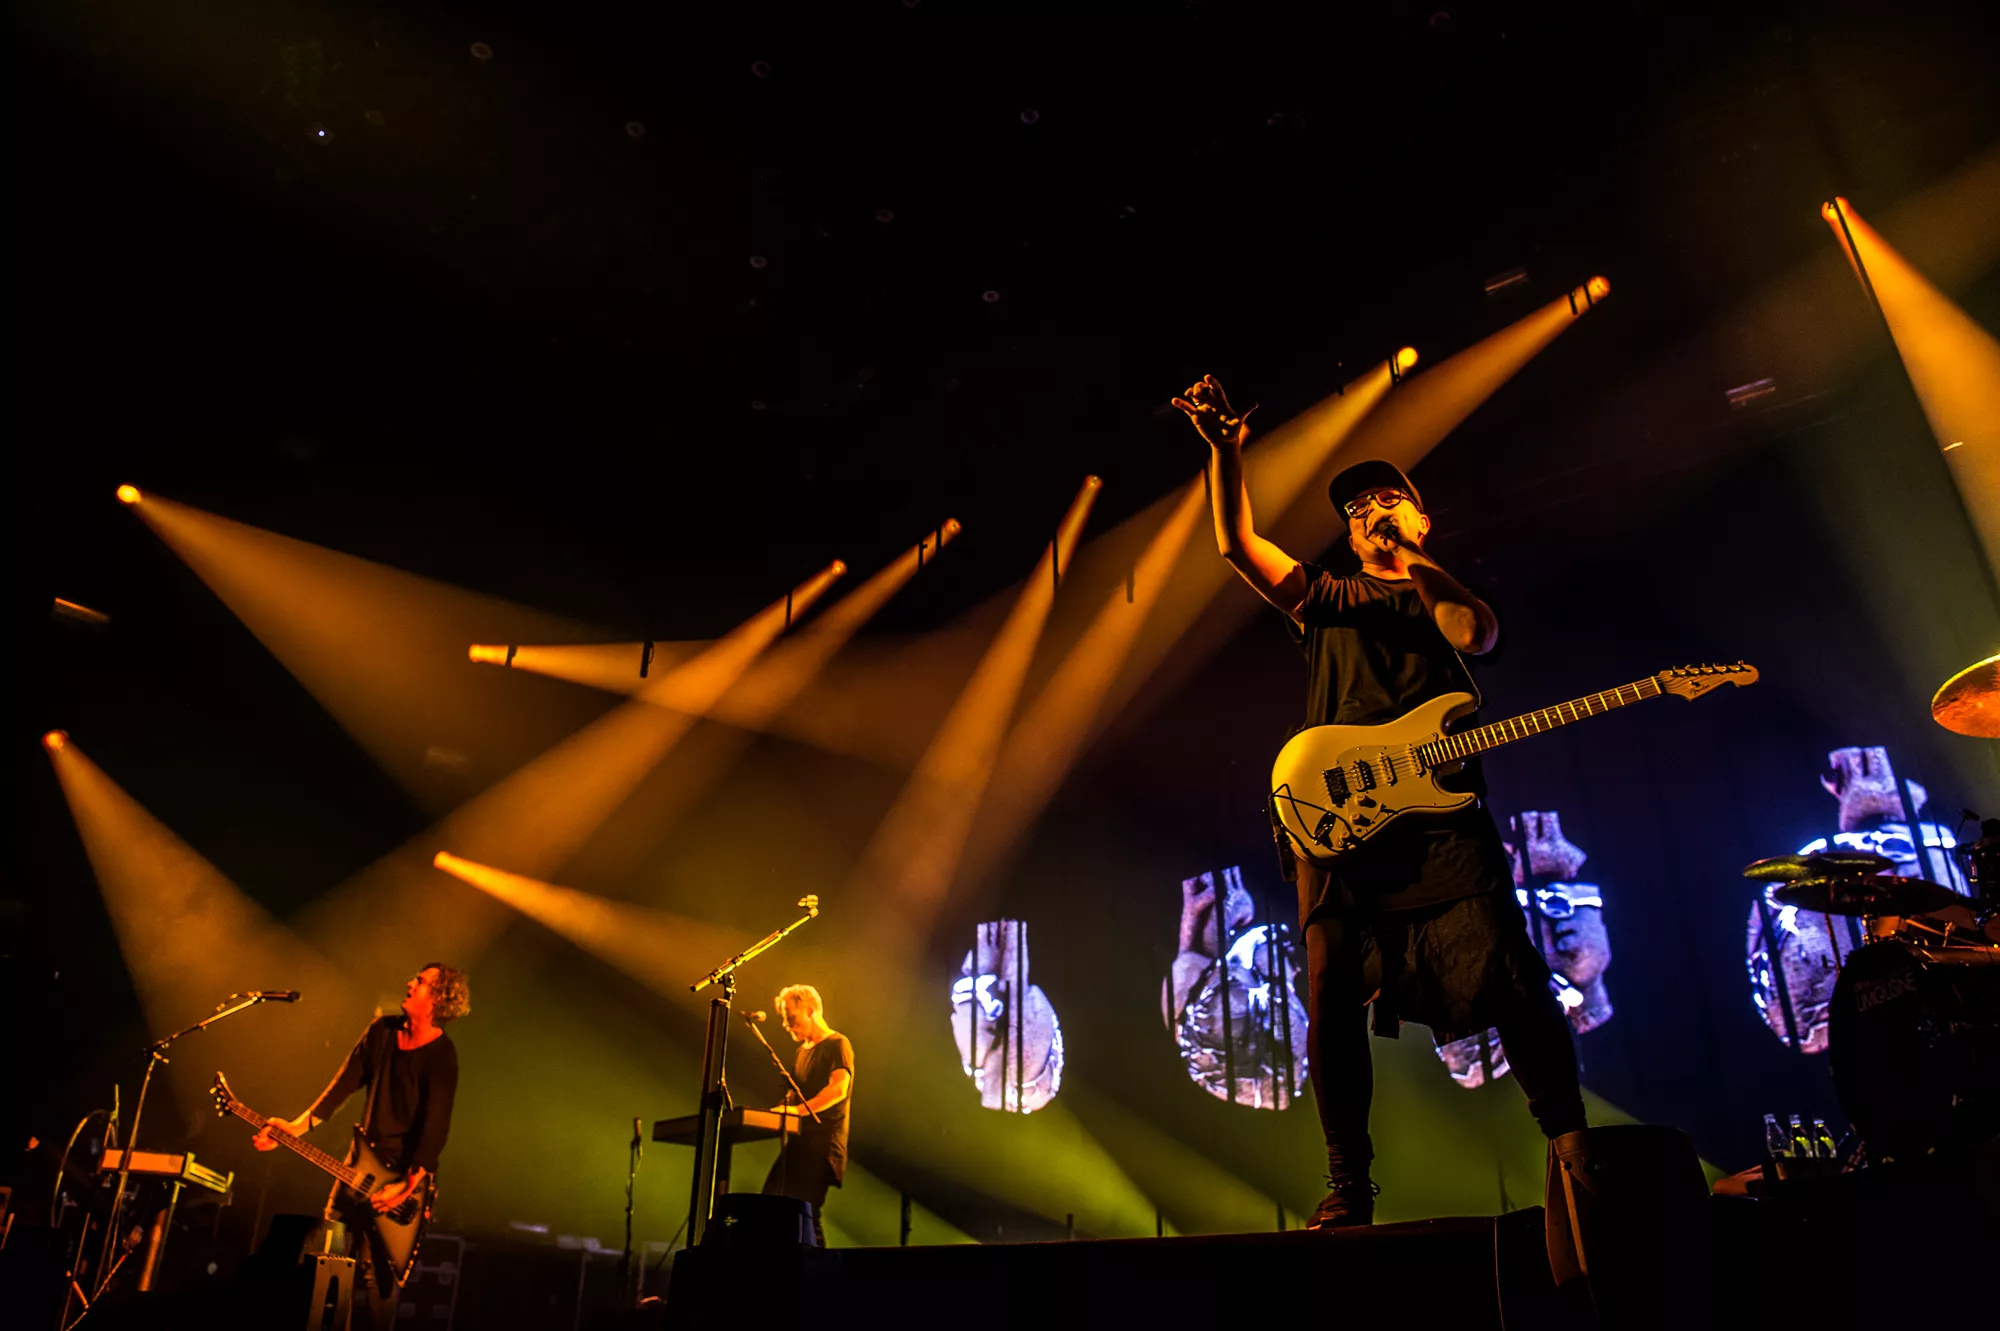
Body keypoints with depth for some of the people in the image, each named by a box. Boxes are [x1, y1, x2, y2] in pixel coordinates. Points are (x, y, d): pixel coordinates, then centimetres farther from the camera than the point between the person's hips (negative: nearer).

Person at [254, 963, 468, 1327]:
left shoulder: (441, 1056, -18)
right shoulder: (383, 1030, 3)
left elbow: (436, 1126, -24)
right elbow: (345, 1084, 6)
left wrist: (408, 1185, -30)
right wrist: (297, 1127, -1)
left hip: (405, 1173, -7)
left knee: (378, 1274, -7)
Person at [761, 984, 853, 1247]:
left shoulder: (837, 1045, -6)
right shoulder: (803, 1051, 21)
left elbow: (838, 1089, -20)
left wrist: (798, 1110, -29)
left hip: (821, 1146, -9)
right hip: (797, 1144, 9)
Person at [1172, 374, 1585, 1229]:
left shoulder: (1451, 595, 24)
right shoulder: (1325, 600, 26)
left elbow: (1476, 636, -2)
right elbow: (1237, 542, 12)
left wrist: (1411, 554, 5)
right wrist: (1226, 449, 1)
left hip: (1439, 814, -1)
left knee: (1512, 981, -12)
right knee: (1333, 1000, -4)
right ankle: (1348, 1188, 3)